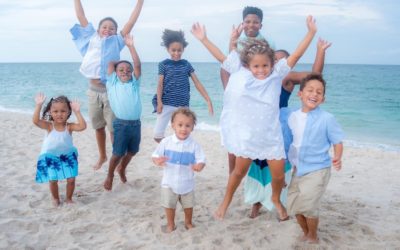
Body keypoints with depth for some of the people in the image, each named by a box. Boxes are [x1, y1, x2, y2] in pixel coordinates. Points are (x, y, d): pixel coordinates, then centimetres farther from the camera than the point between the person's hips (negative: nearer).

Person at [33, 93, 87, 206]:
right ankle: (55, 198, 28)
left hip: (68, 156, 1)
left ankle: (68, 198, 25)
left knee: (71, 179, -1)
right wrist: (38, 105, -41)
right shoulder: (49, 126, -17)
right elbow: (36, 121, -34)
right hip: (50, 157, -1)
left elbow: (82, 126, -32)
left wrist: (77, 112, -35)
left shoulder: (69, 126, -15)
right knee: (53, 180, -1)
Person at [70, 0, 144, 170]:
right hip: (94, 90, 3)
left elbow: (131, 23, -2)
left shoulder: (116, 42, 3)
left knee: (114, 128, -2)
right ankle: (102, 156, 31)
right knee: (98, 127, 15)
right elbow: (81, 17, 12)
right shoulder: (92, 39, 9)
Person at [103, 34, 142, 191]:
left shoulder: (134, 83, 7)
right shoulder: (113, 83, 3)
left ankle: (122, 169, 42)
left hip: (135, 123, 3)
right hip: (120, 124, -3)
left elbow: (137, 65, -2)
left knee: (132, 151, 16)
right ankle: (110, 175, 25)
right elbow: (111, 63, 0)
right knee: (117, 153, 1)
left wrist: (130, 46, -5)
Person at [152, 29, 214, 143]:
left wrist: (208, 100, -3)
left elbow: (197, 83, 3)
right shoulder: (164, 64, 0)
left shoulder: (186, 64, 5)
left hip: (183, 105, 2)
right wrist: (159, 102, -14)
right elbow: (160, 84, -2)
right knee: (157, 134, -6)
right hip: (167, 104, -2)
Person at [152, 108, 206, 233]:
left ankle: (188, 222, 42)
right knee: (169, 205, 12)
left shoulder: (194, 145, -14)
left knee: (188, 205, 17)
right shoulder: (166, 142, -12)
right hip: (169, 183, 0)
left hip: (187, 183, 0)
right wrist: (157, 161, -28)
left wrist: (199, 166, -38)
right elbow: (155, 156, -5)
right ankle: (170, 224, 35)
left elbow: (201, 160, -14)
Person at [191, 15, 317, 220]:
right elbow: (222, 57, -3)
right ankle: (226, 201, 37)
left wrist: (311, 32, -12)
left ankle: (276, 199, 39)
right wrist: (203, 39, -3)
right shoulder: (240, 73, -6)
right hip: (246, 134, -1)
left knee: (279, 174, 7)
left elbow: (295, 56, -7)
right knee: (240, 170, 13)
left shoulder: (277, 74, -4)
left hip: (271, 135, 1)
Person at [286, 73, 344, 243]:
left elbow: (337, 141, -10)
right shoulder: (293, 117, 0)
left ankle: (313, 237, 16)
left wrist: (337, 158, -26)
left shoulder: (327, 119, -15)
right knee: (293, 205, 9)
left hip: (317, 170, -5)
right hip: (298, 169, 5)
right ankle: (305, 233, 36)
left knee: (308, 205, -12)